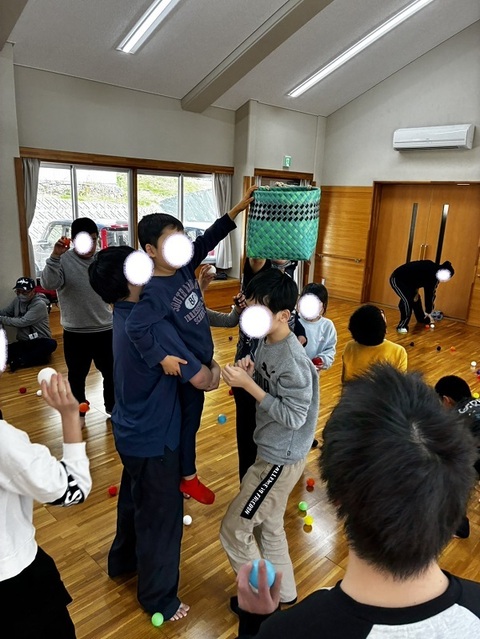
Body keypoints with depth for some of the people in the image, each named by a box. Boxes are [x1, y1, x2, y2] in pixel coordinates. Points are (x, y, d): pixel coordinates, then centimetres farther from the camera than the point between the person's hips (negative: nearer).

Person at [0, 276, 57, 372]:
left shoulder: (39, 305, -15)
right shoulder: (17, 301, 7)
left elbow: (23, 322, -21)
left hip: (40, 342, -4)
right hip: (23, 343, 4)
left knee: (51, 344, -37)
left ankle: (19, 361, -27)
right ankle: (38, 356, -21)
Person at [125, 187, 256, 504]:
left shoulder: (184, 267, -5)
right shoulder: (155, 291, -29)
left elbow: (208, 239, -1)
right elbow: (136, 327, -41)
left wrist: (237, 209, -6)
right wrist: (162, 357, -35)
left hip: (201, 361, 8)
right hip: (185, 368, -8)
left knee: (191, 420, 23)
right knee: (186, 422, 13)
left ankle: (185, 473, 44)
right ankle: (187, 477, 38)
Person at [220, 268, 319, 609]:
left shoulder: (293, 362, -29)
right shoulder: (265, 341, -2)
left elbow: (293, 417, -26)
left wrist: (248, 385, -27)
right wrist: (250, 373, -13)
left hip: (281, 459, -9)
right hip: (272, 451, 9)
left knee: (233, 530, 6)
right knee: (269, 526, 25)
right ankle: (283, 592, 46)